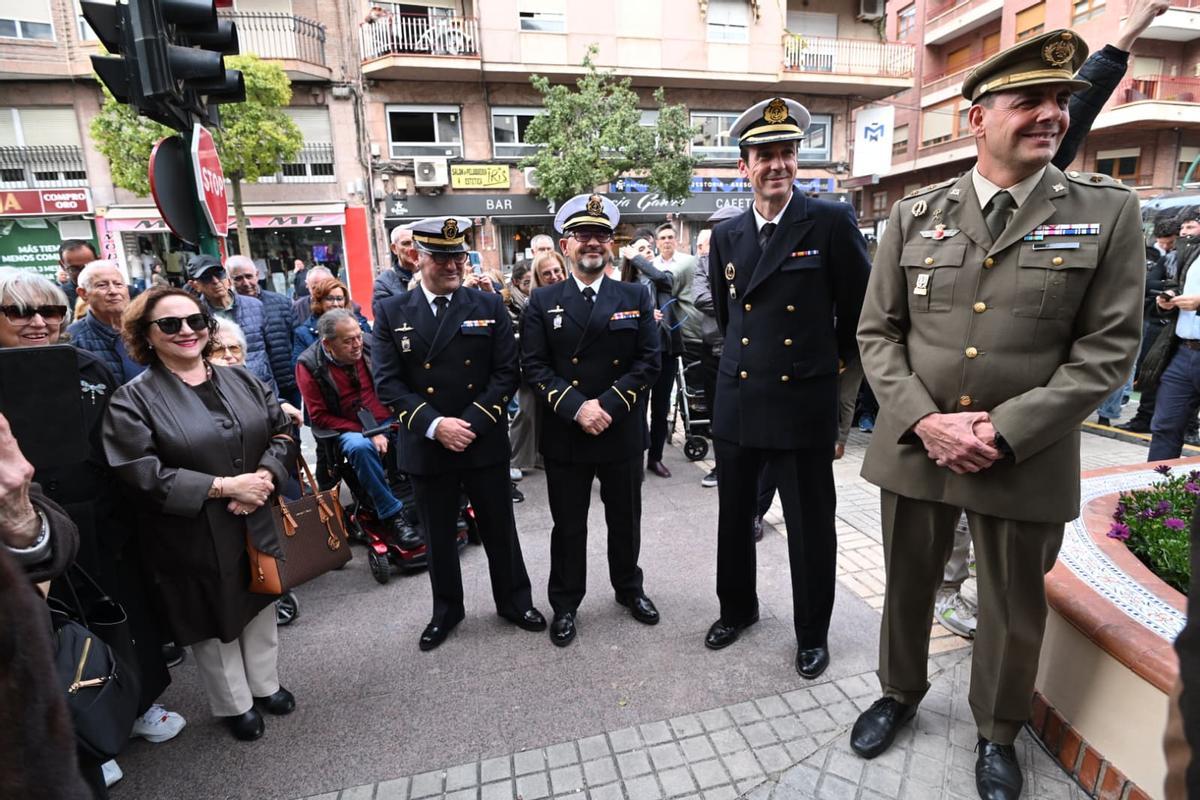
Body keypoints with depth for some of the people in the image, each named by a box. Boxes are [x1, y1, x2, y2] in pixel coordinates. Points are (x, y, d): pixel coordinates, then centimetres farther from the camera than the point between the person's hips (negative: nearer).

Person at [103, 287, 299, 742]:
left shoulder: (242, 380, 4)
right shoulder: (132, 400, -10)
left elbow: (282, 430, 3)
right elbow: (141, 474, -18)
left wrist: (265, 475, -15)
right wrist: (224, 487, -23)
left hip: (257, 523, 4)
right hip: (194, 538, -4)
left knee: (260, 604, 20)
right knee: (215, 620, 14)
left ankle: (265, 685, 42)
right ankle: (234, 705, 36)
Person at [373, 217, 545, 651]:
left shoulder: (489, 305, 0)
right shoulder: (391, 312, 1)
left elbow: (506, 373, -5)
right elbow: (387, 383, -4)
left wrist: (472, 424, -15)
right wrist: (434, 425, -17)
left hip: (485, 443, 0)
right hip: (426, 446, 1)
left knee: (500, 529, 14)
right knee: (439, 535, 16)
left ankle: (514, 600, 36)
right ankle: (446, 610, 38)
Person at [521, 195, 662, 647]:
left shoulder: (636, 297, 3)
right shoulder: (543, 302, 1)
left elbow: (648, 361, -4)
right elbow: (534, 366, -6)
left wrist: (608, 405, -16)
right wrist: (576, 407, -18)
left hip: (623, 433, 1)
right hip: (564, 435, -1)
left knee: (625, 519, 17)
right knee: (568, 525, 12)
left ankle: (629, 588, 41)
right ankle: (565, 604, 31)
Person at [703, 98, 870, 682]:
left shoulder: (832, 222, -5)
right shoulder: (726, 235, 8)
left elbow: (860, 309, 2)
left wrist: (832, 363, 11)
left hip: (803, 403, -4)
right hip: (736, 401, 4)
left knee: (810, 526, 9)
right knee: (735, 517, 16)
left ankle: (813, 632, 32)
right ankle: (737, 608, 40)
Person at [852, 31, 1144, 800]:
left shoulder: (1108, 210, -1)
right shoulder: (915, 214, 2)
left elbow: (1108, 348, -6)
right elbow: (878, 333, -1)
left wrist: (1004, 433, -16)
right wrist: (925, 420, -14)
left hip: (1026, 463, 0)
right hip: (914, 446, 1)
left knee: (1014, 612, 18)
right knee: (907, 587, 19)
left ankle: (999, 732, 45)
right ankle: (899, 693, 46)